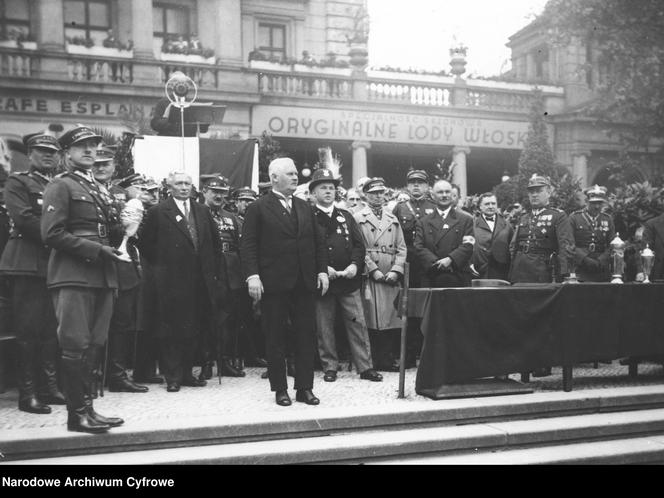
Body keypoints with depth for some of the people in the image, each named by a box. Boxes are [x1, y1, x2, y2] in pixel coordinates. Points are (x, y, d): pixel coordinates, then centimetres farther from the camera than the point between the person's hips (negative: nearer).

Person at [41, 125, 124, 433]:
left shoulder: (99, 189, 21)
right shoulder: (60, 186, -2)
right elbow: (52, 234, -11)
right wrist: (96, 250, -15)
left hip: (102, 276, 7)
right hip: (72, 275, -7)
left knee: (95, 345, 9)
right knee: (76, 345, -6)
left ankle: (86, 406, 17)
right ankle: (78, 413, 2)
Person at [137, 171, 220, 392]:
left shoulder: (203, 211, 13)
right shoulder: (158, 212, -2)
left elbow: (214, 242, 19)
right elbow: (144, 242, 0)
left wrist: (211, 269, 13)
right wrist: (160, 265, 1)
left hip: (200, 280, 4)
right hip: (172, 281, -4)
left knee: (194, 329, 6)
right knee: (171, 329, 0)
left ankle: (186, 373, 18)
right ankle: (172, 376, 9)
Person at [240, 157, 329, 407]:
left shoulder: (304, 207, 14)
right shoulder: (258, 208, -2)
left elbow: (318, 241, 16)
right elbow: (248, 245, -7)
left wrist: (322, 270, 6)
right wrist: (252, 275, -17)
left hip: (304, 283, 5)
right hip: (274, 283, -4)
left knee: (306, 335, 5)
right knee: (275, 337, 5)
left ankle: (305, 387, 14)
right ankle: (280, 389, 15)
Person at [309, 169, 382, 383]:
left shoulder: (346, 216, 14)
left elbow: (359, 244, 10)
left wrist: (355, 264, -7)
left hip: (349, 279, 3)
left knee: (358, 323, 2)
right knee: (324, 327, 4)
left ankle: (365, 367, 9)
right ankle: (330, 367, 16)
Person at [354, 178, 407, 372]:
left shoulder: (393, 219, 18)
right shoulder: (358, 218, 4)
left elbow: (401, 248, 13)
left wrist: (396, 270, -2)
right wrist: (374, 270, -11)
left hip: (392, 277, 4)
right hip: (370, 276, -4)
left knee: (394, 319, 3)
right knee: (375, 320, -6)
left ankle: (391, 358, 11)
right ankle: (379, 361, 1)